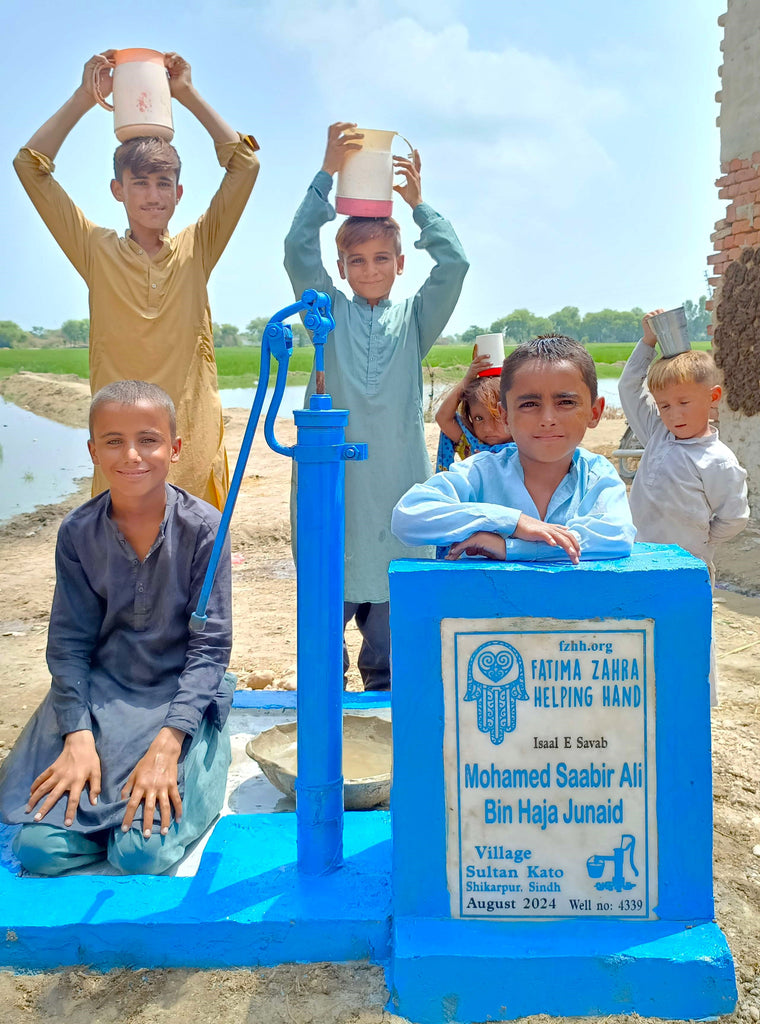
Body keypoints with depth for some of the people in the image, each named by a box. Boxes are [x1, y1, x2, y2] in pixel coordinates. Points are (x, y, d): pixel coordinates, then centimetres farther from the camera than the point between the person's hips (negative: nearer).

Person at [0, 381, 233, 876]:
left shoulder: (203, 527, -11)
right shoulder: (78, 532, -3)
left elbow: (211, 645, -10)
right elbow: (70, 643, -3)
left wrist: (167, 742, -21)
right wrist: (78, 737, -17)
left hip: (183, 696, -2)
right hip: (98, 695, 2)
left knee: (143, 852, -19)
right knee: (40, 847, -14)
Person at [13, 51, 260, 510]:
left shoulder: (195, 250, 7)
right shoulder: (99, 251, 6)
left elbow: (244, 162, 4)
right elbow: (31, 165, 5)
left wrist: (188, 94, 7)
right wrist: (86, 96, 5)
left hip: (194, 445, 1)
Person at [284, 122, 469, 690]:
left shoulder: (414, 319, 11)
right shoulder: (330, 313, 9)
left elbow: (454, 263, -2)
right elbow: (299, 249, -3)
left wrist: (418, 202, 1)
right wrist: (326, 175, -6)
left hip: (397, 474, 1)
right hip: (331, 475, -1)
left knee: (391, 595, 8)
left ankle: (385, 693, 23)